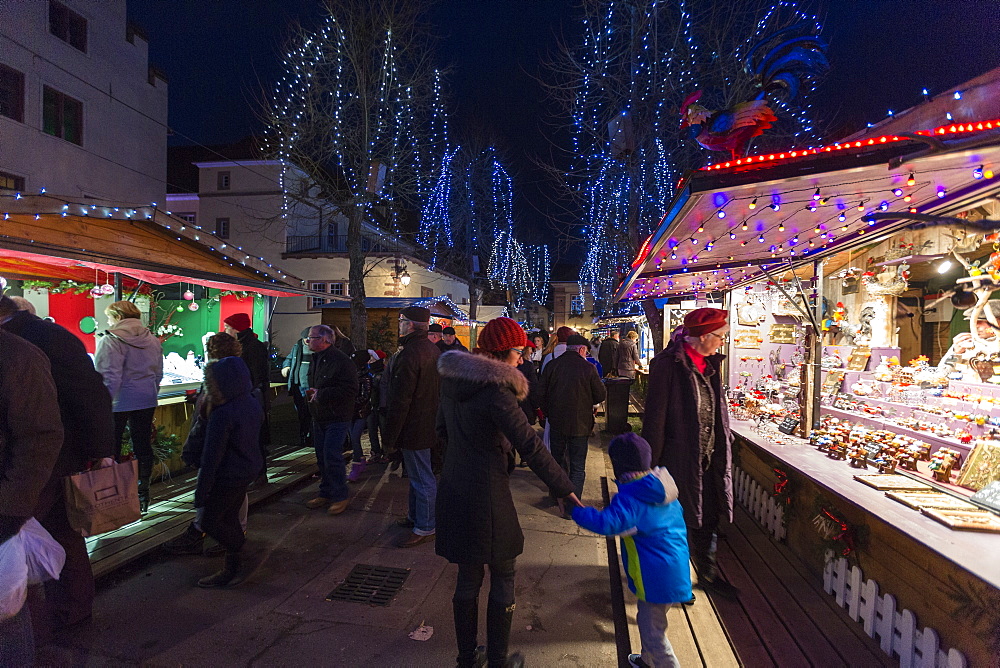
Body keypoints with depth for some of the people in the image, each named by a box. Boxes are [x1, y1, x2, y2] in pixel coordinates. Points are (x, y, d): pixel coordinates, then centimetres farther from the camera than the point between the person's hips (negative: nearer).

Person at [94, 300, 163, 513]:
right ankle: (142, 497, 19)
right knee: (143, 447, 11)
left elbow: (108, 377, -17)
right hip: (146, 401, 6)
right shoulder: (153, 340, 8)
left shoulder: (111, 340, -13)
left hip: (119, 402, -6)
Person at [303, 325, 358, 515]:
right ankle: (326, 493, 27)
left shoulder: (341, 361, -17)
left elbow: (349, 391, -24)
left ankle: (341, 496, 6)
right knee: (322, 457, 14)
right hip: (319, 418, 9)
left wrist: (321, 394, -21)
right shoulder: (316, 360, 13)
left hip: (337, 418, -9)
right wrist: (310, 393, 4)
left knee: (332, 457, -8)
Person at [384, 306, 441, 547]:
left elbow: (400, 400, -23)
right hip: (430, 423, 10)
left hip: (414, 427, -10)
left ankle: (425, 528, 11)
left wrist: (389, 436, -16)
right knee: (419, 474, 21)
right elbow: (440, 390, 18)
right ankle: (416, 516, 35)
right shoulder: (433, 350, 9)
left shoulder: (409, 354, -22)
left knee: (421, 478, 0)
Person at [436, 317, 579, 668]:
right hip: (486, 495, -7)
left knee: (467, 576, 19)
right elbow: (530, 446, -24)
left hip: (454, 491, 7)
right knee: (502, 578, 13)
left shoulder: (452, 380, 3)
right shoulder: (495, 390, -21)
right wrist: (565, 490, -20)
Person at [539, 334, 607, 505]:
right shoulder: (588, 368, -12)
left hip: (556, 422, 3)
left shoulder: (552, 366, -4)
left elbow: (541, 394, 0)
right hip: (580, 423, -3)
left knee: (557, 460, 22)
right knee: (577, 466, 7)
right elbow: (601, 395, -5)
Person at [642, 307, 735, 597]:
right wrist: (652, 460, -15)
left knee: (708, 519, 19)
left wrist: (724, 445, 16)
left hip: (709, 457, 7)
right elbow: (655, 414, -16)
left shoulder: (709, 363, 8)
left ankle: (708, 574, 39)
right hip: (679, 457, -7)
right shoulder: (669, 363, -16)